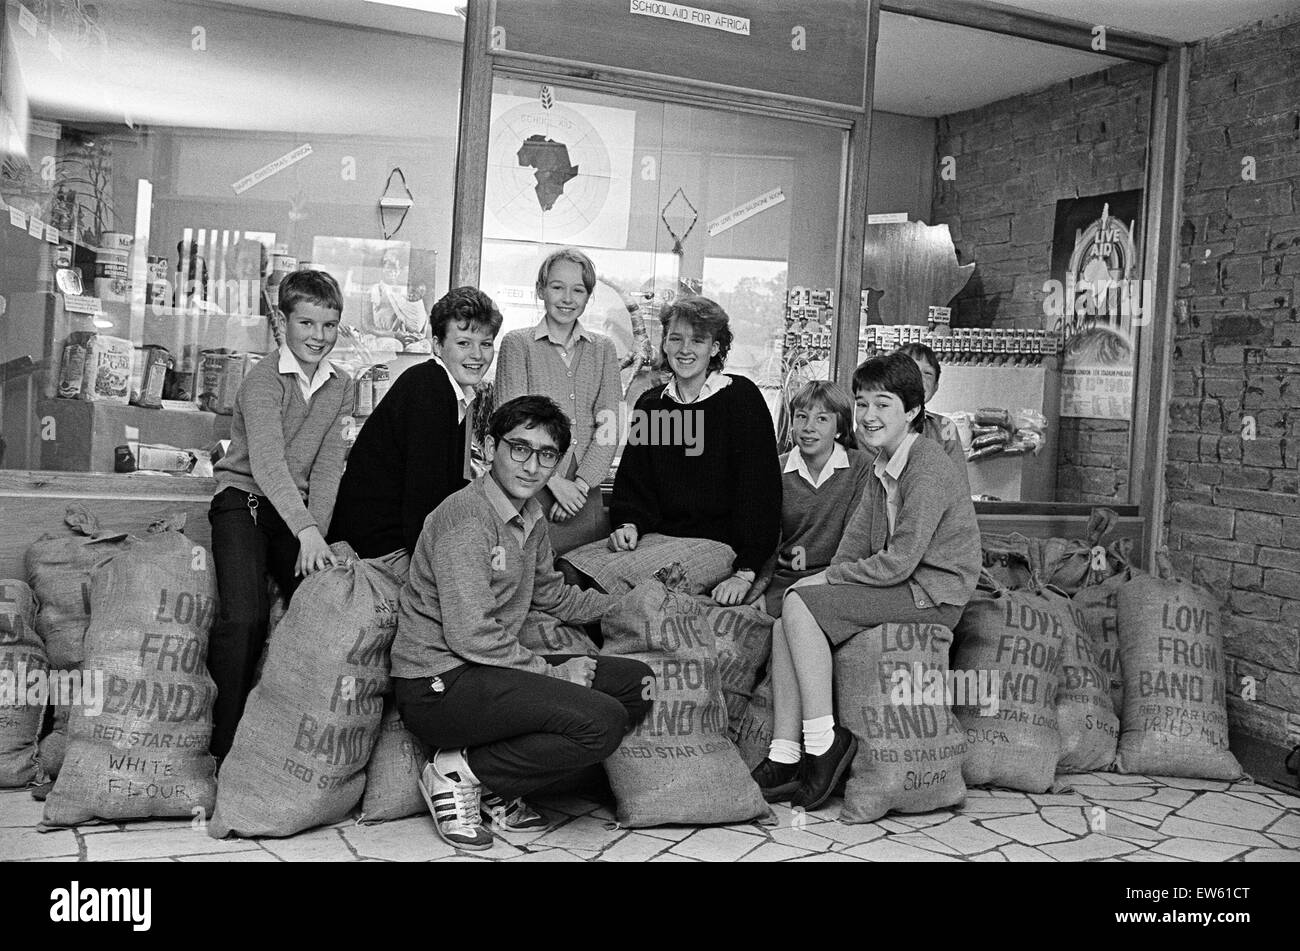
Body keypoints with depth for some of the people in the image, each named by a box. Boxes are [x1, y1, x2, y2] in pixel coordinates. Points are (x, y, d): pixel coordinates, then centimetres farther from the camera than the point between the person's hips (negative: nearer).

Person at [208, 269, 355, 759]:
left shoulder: (340, 385, 6)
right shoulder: (263, 379, -12)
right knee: (245, 615, -22)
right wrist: (306, 531, -36)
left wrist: (316, 531, -15)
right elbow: (267, 462, -25)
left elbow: (328, 465, -1)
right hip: (246, 499, -5)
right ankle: (223, 743, -8)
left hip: (300, 508, 5)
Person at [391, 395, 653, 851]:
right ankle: (460, 774, -6)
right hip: (437, 687, -10)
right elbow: (469, 635, -22)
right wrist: (550, 672, -12)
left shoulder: (531, 518, 14)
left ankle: (499, 789, 4)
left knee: (638, 683, 4)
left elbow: (552, 595, 29)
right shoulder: (466, 517, -17)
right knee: (602, 721, -24)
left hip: (493, 667, 10)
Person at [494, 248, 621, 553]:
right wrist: (555, 481, -13)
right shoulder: (517, 344, 3)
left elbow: (608, 427, 4)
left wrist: (581, 483, -9)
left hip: (585, 495, 3)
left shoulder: (603, 349, 12)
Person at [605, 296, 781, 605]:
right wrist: (630, 524, -9)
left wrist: (745, 573, -19)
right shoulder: (650, 403, 13)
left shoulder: (741, 397, -3)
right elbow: (633, 483, 15)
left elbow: (759, 489, -10)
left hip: (720, 544, -5)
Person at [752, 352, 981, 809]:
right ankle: (783, 758, -9)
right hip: (898, 585, 9)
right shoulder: (881, 466, 14)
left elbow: (899, 562, -21)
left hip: (931, 595, -9)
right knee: (788, 622, -8)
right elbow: (856, 543, 12)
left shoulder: (928, 469, -16)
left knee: (799, 605, -20)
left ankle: (825, 744, -15)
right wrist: (827, 577, -6)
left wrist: (827, 578, -12)